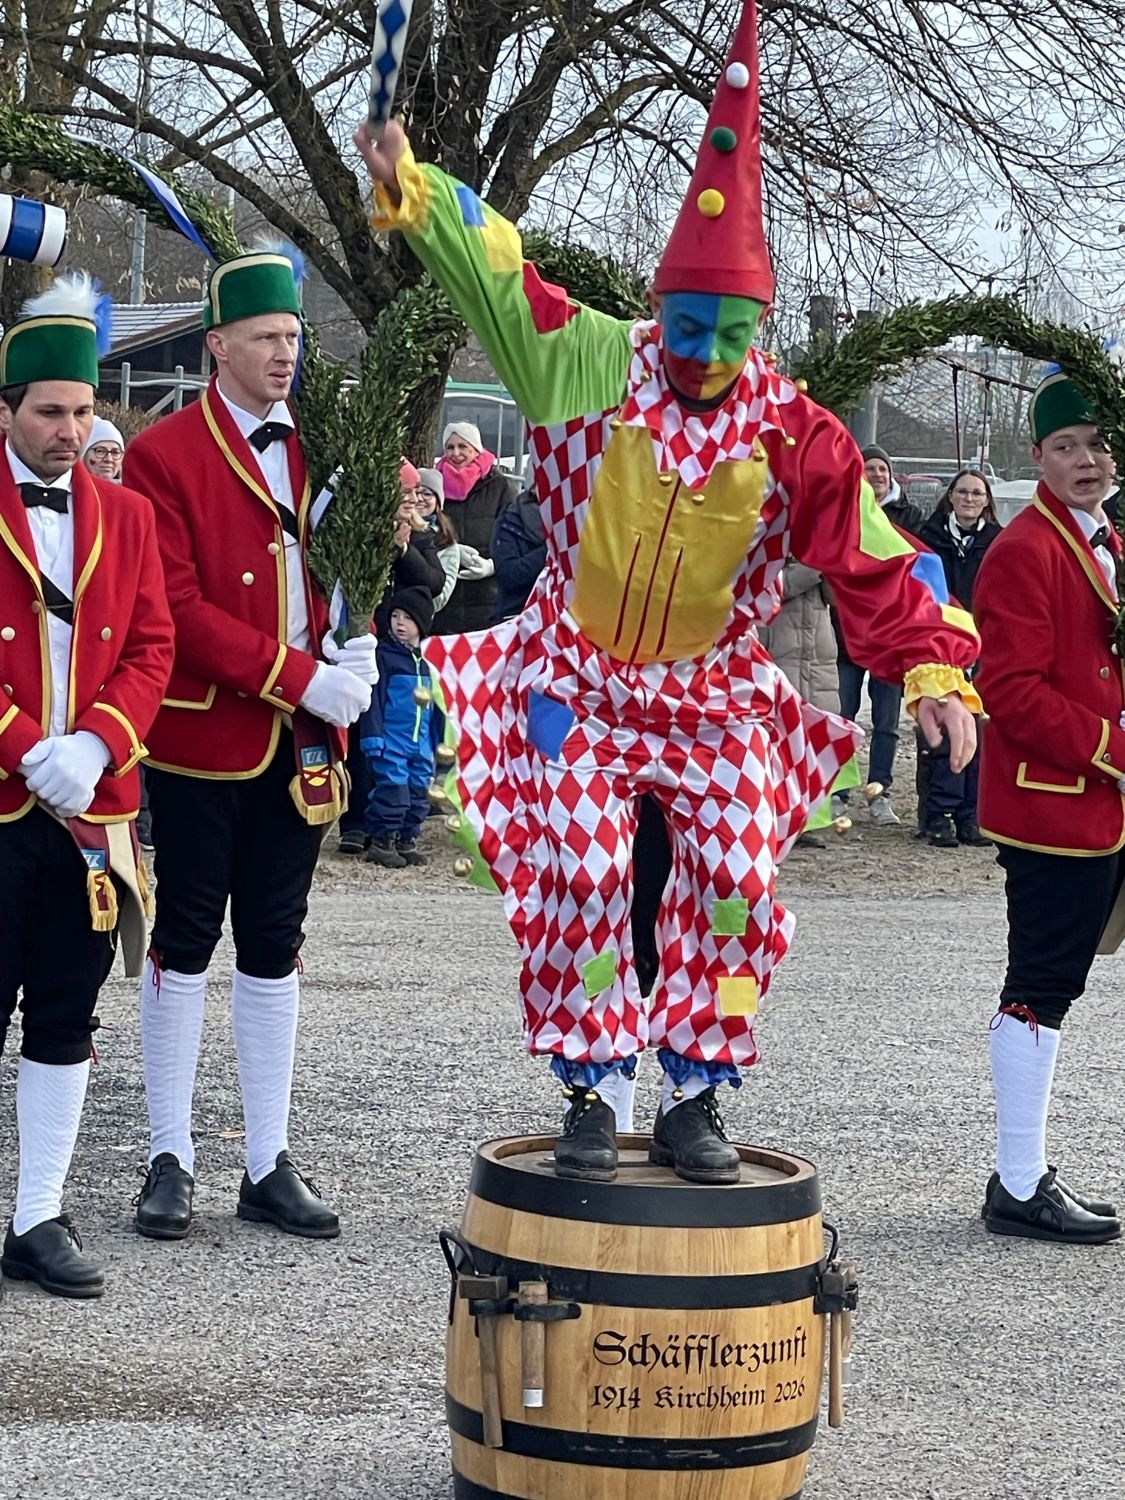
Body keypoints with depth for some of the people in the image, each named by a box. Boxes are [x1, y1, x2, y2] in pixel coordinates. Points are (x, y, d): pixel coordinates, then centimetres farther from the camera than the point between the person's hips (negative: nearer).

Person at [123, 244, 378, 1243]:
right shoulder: (164, 455, -7)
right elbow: (178, 610, -14)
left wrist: (355, 654, -6)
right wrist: (301, 678, -18)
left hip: (300, 743, 5)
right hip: (203, 739, -5)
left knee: (274, 947, 9)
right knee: (186, 943, 3)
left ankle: (271, 1168, 14)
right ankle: (172, 1161, 11)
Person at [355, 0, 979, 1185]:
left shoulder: (794, 435, -10)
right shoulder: (590, 364, -8)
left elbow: (877, 565, -8)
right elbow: (494, 278, -3)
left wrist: (935, 673, -18)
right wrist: (410, 191, -14)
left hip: (715, 698, 1)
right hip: (576, 685, -1)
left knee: (736, 884, -9)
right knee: (578, 877, -10)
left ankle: (692, 1098, 5)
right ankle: (593, 1094, 2)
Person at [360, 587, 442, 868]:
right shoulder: (384, 655, -6)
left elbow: (436, 705, 17)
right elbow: (374, 698, -9)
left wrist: (440, 740, 17)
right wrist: (374, 736, -14)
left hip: (421, 744, 6)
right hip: (391, 742, -6)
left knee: (418, 792, 11)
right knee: (392, 789, -9)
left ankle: (407, 839, 22)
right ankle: (381, 842, 1)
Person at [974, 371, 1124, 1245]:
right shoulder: (1024, 553, -14)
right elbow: (1013, 690, -20)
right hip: (1053, 806, -9)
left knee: (1049, 987, 12)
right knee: (1043, 988, -5)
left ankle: (1026, 1179, 18)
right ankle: (1021, 1188, 1)